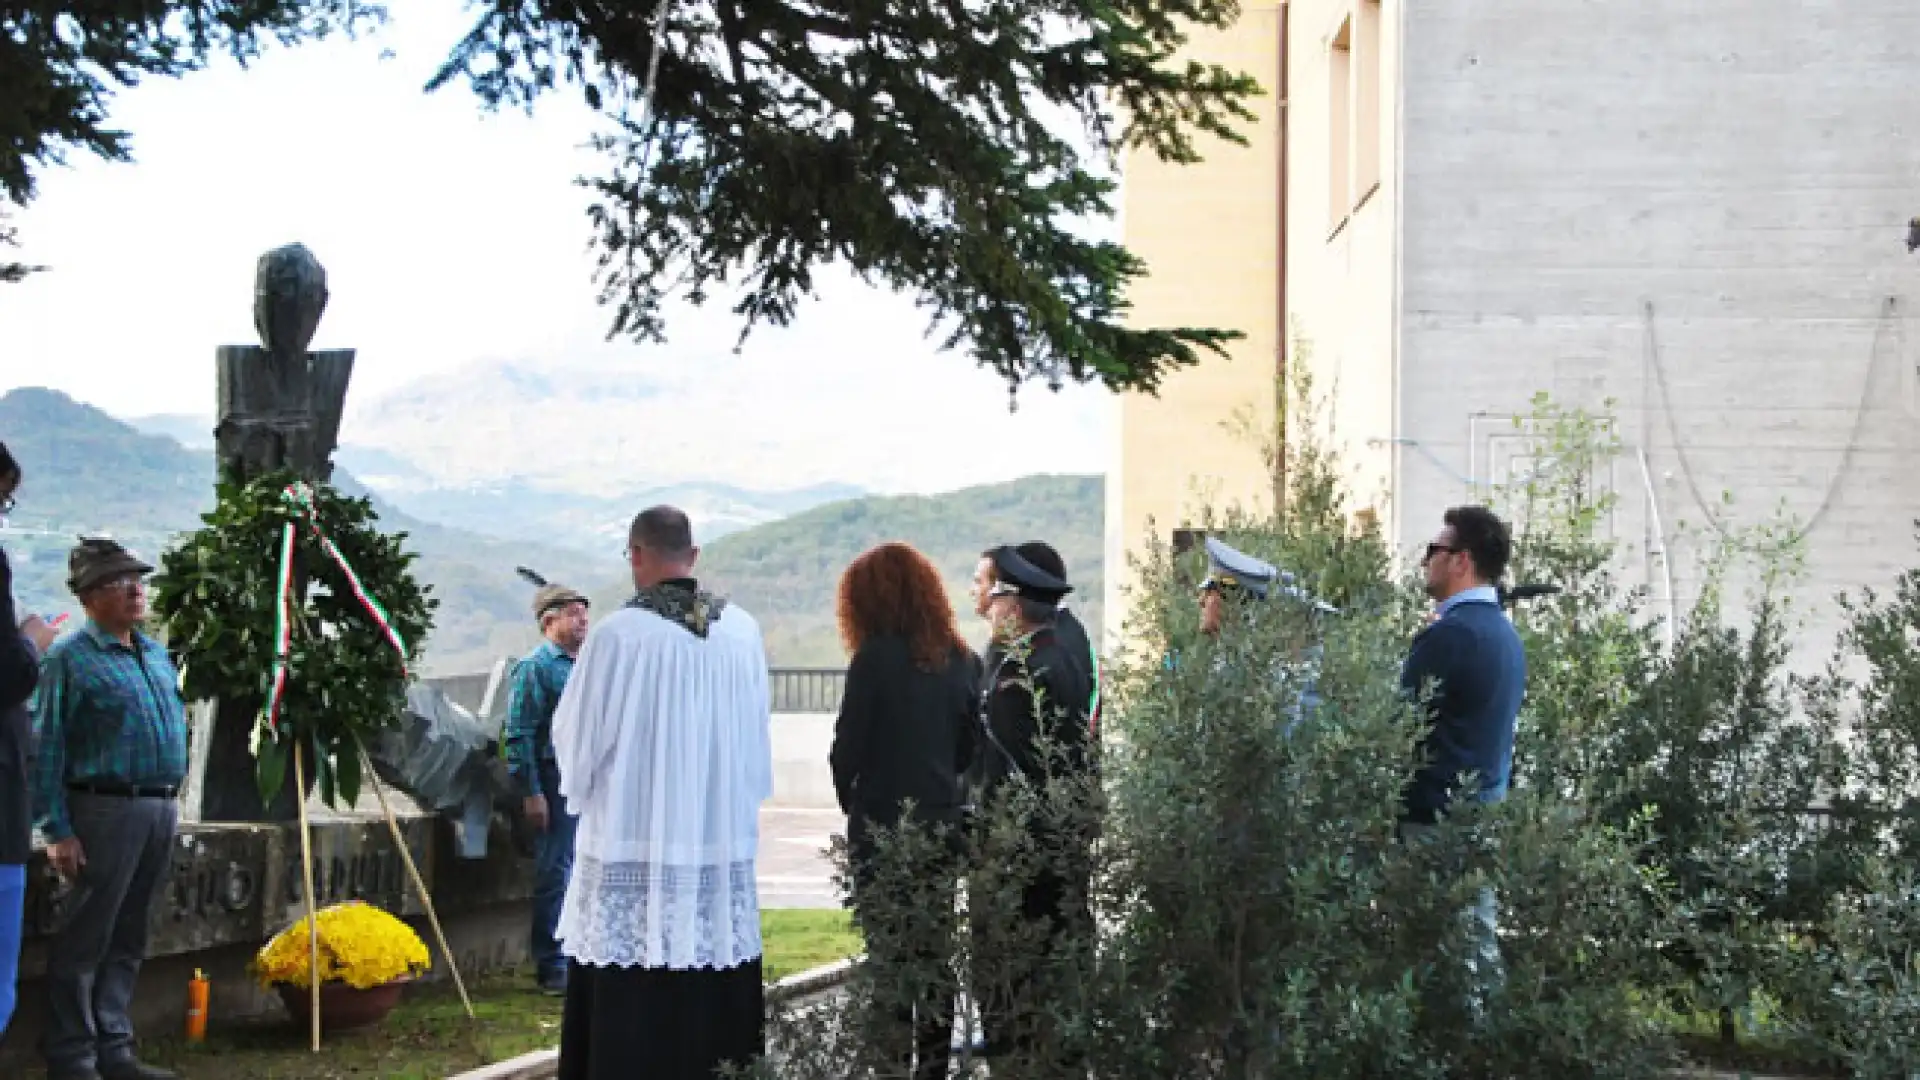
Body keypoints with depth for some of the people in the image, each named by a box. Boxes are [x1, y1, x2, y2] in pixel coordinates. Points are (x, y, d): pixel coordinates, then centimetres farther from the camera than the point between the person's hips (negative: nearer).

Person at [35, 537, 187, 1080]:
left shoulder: (156, 654, 15)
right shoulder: (72, 658, -7)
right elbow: (47, 748, -10)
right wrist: (58, 832, -14)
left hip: (160, 809, 7)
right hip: (106, 808, -7)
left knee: (127, 941, 12)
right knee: (84, 942, -2)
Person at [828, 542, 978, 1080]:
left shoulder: (877, 657, -12)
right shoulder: (959, 658, 6)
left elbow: (847, 748, -9)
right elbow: (968, 747, 12)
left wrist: (851, 803, 8)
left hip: (883, 828, -6)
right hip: (942, 824, 6)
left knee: (889, 958, -3)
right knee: (934, 957, 11)